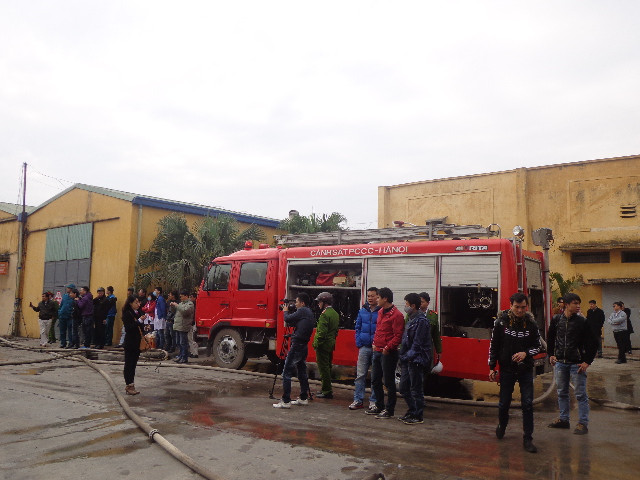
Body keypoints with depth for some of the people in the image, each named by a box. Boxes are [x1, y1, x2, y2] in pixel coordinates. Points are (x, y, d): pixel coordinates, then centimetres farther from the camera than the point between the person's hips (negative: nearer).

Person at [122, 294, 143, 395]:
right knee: (129, 363, -1)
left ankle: (130, 384, 16)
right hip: (130, 342, -7)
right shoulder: (127, 314, -10)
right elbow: (128, 328, -19)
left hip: (137, 342, 7)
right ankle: (129, 386, 4)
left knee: (133, 363, 10)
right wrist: (139, 321, -25)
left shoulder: (137, 313, 12)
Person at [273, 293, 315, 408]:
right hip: (304, 346, 10)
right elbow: (293, 323, 20)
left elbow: (287, 319, -10)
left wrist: (286, 311, 9)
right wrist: (289, 311, 13)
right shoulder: (310, 313, 15)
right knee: (302, 372, 18)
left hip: (296, 346, -10)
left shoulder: (302, 311, -12)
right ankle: (303, 398, 25)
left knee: (287, 372, -6)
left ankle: (285, 401, -6)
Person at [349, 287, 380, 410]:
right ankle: (358, 400, 13)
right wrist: (358, 343, 3)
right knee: (360, 375, 5)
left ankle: (373, 400, 17)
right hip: (364, 347, 4)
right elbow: (358, 328, 14)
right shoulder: (362, 311, 9)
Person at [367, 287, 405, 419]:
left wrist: (388, 347, -18)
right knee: (375, 381, 16)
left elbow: (398, 336, -17)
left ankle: (389, 410, 11)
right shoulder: (380, 312, 13)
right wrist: (375, 343, 12)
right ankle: (379, 406, 30)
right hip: (377, 351, 9)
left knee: (389, 382, 1)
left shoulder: (396, 315, -15)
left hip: (388, 353, -9)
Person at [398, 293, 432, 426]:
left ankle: (417, 416, 12)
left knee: (416, 389, 1)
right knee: (404, 388, 15)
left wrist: (408, 356, -15)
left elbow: (417, 343, -18)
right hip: (407, 360, 9)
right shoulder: (411, 319, 15)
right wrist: (403, 357, 12)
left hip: (416, 361, -9)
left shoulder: (421, 321, -15)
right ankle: (412, 411, 29)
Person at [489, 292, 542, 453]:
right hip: (507, 369, 0)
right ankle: (502, 425, 39)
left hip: (526, 370, 1)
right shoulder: (501, 322, -7)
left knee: (527, 404, -2)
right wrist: (492, 368, -1)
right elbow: (493, 346, 0)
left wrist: (526, 353, -16)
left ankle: (527, 438, 9)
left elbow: (538, 346, 4)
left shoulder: (531, 323, -4)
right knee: (504, 403, 10)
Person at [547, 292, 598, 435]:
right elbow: (550, 338, 16)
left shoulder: (582, 322, -8)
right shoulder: (556, 319, 2)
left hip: (577, 364, -4)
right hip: (560, 363, 4)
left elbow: (592, 343, -5)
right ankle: (564, 419, 25)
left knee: (581, 394, 0)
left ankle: (583, 423, 10)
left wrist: (587, 362, -10)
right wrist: (551, 355, 9)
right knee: (562, 392, 13)